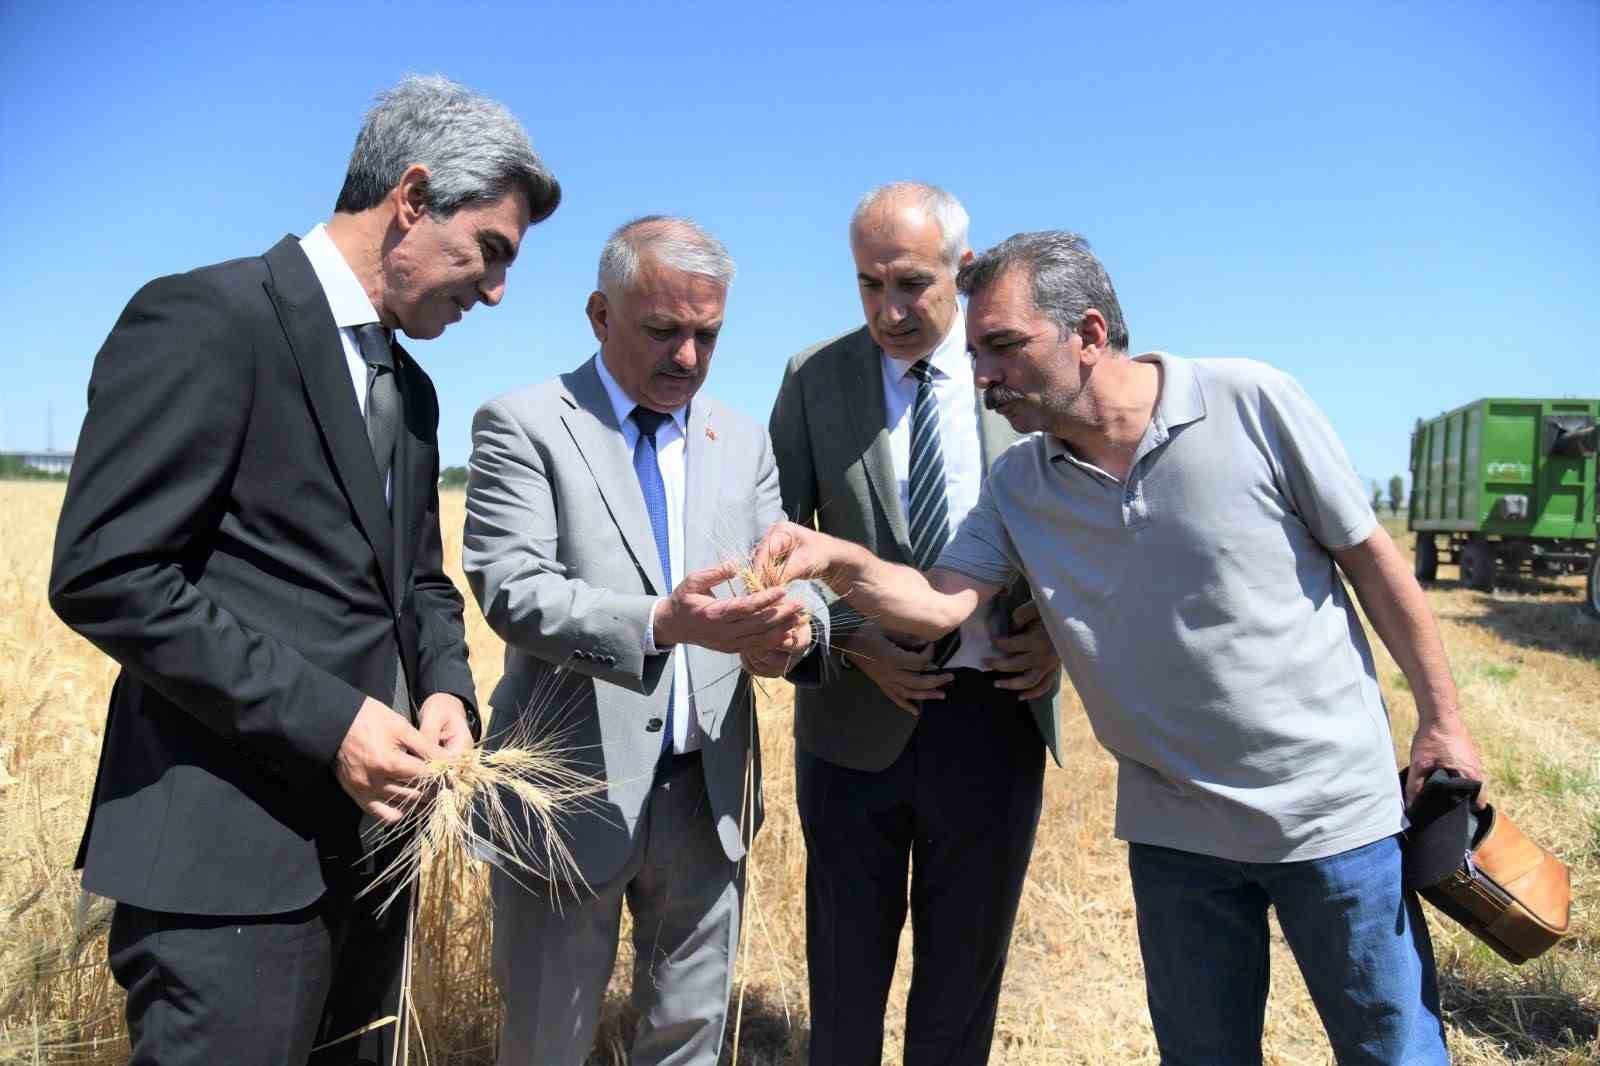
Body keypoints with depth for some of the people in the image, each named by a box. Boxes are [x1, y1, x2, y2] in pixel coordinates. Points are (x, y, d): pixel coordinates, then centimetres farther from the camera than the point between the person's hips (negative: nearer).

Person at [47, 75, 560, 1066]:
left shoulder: (409, 388, 15)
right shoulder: (207, 318, -12)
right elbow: (104, 573, -18)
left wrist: (445, 688, -2)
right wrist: (324, 720, -20)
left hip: (371, 837, 9)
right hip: (233, 850, -8)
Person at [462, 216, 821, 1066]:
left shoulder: (743, 442, 10)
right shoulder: (523, 425, -5)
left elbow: (791, 575, 5)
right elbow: (510, 589, -17)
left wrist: (794, 617, -20)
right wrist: (660, 623, -33)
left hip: (708, 794, 4)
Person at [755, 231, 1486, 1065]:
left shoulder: (1249, 403, -13)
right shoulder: (1018, 488, -2)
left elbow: (1371, 558, -7)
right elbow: (939, 604, -13)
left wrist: (1441, 720, -4)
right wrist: (838, 558, -32)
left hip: (1333, 805, -3)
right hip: (1176, 830, 3)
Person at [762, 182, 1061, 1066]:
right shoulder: (815, 378, -2)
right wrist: (852, 639, -14)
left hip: (998, 714, 1)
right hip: (858, 717, 0)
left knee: (967, 962, 17)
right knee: (847, 967, 16)